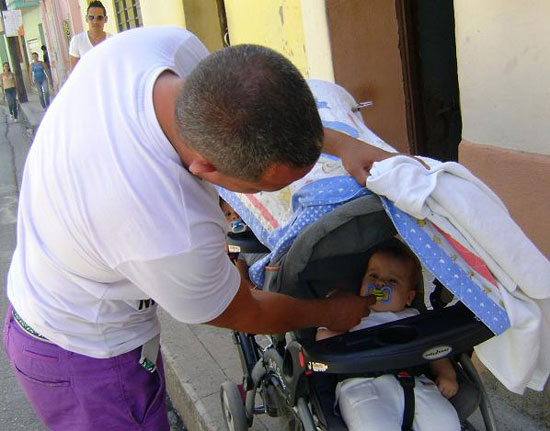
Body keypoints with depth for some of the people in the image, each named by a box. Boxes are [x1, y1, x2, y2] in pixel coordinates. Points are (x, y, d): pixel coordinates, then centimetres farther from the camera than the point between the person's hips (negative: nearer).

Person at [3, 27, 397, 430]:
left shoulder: (166, 41, -24)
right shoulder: (173, 236, -42)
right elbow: (246, 315, -17)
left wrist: (340, 144, -9)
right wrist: (332, 313, 0)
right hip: (88, 360, -7)